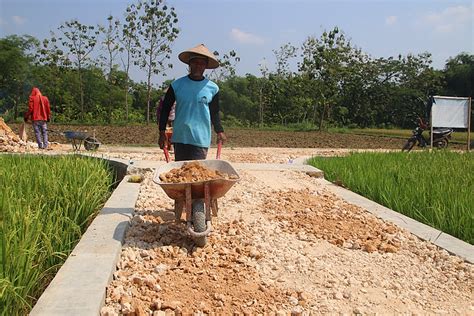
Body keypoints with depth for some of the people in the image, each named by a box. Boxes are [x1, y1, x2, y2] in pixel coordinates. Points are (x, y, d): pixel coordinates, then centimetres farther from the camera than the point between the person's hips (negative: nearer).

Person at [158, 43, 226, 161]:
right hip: (180, 138, 1)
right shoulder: (176, 85, 2)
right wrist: (162, 132, 3)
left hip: (201, 140, -1)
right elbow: (165, 108, 8)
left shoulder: (212, 88, 3)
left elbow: (214, 113, 14)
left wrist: (219, 131, 5)